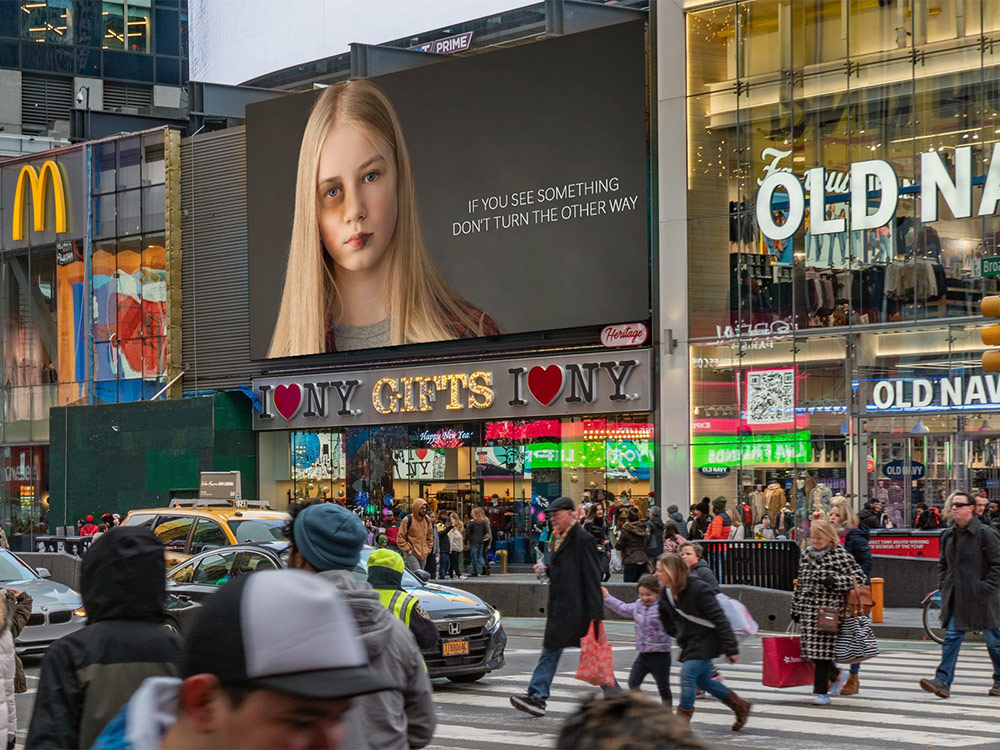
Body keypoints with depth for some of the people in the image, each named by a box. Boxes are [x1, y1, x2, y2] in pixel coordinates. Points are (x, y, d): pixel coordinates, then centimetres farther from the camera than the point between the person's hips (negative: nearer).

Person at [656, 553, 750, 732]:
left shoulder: (698, 589, -22)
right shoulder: (666, 594, 0)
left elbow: (719, 618, -21)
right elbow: (667, 619, 18)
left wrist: (731, 648, -21)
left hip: (706, 640, -9)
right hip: (689, 642, 9)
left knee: (688, 675, -17)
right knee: (703, 681, 15)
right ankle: (740, 706, 34)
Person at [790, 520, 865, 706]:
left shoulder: (840, 555, -4)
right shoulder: (806, 554, 14)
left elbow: (859, 577, -4)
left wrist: (836, 581, -17)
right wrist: (795, 608, 19)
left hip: (830, 609, -6)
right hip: (808, 609, 6)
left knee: (823, 649, -8)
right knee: (811, 649, 6)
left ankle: (821, 692, -1)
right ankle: (837, 675, 31)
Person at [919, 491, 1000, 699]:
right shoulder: (948, 535, 10)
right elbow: (943, 563, 22)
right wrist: (943, 586, 10)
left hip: (980, 598, -5)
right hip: (955, 599, 5)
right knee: (951, 638, -4)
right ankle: (943, 682, -10)